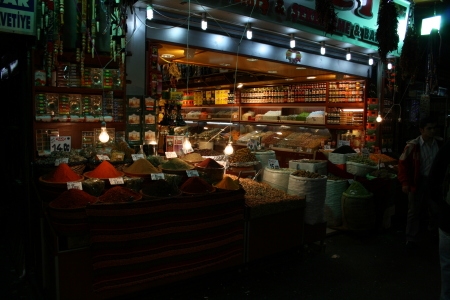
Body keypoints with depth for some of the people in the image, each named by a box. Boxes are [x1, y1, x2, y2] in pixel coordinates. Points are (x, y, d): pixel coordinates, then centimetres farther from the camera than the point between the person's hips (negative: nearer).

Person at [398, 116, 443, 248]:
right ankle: (412, 239, 17)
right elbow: (403, 163, -8)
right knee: (414, 211, 6)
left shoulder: (440, 144, 0)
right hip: (418, 181, -3)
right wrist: (405, 183, -12)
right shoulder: (412, 146, -11)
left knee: (437, 210, 12)